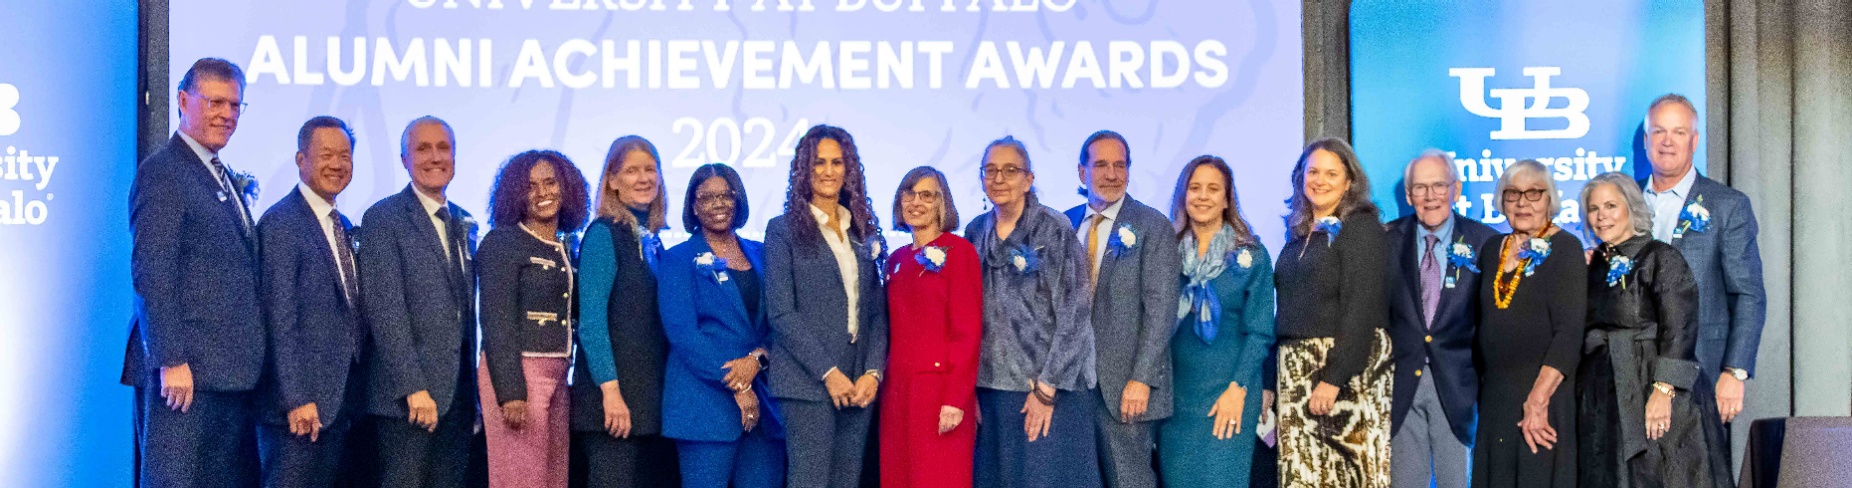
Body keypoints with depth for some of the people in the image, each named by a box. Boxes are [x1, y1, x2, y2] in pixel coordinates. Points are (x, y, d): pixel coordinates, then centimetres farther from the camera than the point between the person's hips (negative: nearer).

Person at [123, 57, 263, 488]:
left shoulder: (229, 181, 20)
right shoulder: (161, 173, -8)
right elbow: (150, 275, -15)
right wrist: (171, 362, -20)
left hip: (230, 372, 9)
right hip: (185, 371, -9)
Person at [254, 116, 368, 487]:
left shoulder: (345, 228, 17)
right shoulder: (280, 224, -8)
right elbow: (280, 321, -14)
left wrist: (358, 396, 12)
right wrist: (297, 400, -18)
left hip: (344, 405, 8)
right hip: (303, 407, -8)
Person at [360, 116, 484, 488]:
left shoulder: (464, 223, 15)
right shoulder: (383, 219, -5)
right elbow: (385, 312, -13)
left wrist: (473, 386, 13)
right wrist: (413, 387, -18)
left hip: (458, 394, 6)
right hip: (408, 395, -6)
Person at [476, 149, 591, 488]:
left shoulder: (565, 248, 14)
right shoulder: (502, 242, -7)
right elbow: (497, 321, -13)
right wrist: (510, 391, -19)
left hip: (557, 377, 7)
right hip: (518, 373, -7)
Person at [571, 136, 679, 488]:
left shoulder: (651, 238, 15)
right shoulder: (604, 233, -6)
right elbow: (590, 320, -13)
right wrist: (610, 389, -20)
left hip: (653, 393, 7)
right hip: (614, 395, -7)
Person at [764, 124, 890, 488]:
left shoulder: (863, 231, 14)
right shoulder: (784, 230, 0)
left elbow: (877, 311, 12)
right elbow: (781, 312, -7)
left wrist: (873, 372, -2)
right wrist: (828, 373, -12)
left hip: (858, 385, 5)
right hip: (809, 381, -4)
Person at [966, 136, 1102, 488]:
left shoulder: (1055, 230, -8)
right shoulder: (976, 232, 7)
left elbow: (1074, 315, -11)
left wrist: (1046, 389, -13)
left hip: (1049, 386, -4)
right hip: (990, 386, 5)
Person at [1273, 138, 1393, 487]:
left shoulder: (1361, 228, -6)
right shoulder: (1299, 233, 14)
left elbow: (1360, 310, -14)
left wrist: (1334, 378, -21)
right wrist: (1273, 379, 9)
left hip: (1347, 367, -6)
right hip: (1297, 368, 6)